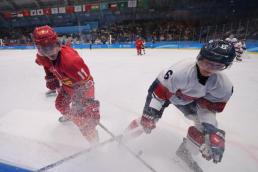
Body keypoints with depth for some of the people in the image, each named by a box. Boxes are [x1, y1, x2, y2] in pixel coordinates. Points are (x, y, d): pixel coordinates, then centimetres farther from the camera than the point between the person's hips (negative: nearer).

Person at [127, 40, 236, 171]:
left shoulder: (223, 86, -23)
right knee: (149, 119, -9)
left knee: (204, 123, -2)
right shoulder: (180, 71, -41)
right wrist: (149, 114, -30)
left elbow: (208, 106, -12)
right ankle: (129, 131, 24)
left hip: (188, 99, 5)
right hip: (166, 91, -4)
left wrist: (213, 131, -22)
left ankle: (185, 151, 21)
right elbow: (157, 90, -33)